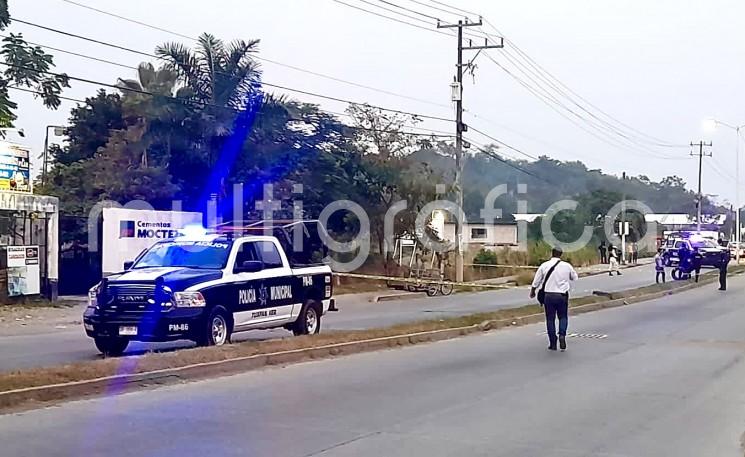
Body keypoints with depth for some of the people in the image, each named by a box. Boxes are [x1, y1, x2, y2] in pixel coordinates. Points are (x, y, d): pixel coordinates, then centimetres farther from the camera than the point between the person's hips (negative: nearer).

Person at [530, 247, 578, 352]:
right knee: (563, 317, 15)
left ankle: (553, 343, 9)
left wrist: (532, 292, 20)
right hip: (562, 295, 0)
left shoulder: (544, 265, -3)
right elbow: (575, 278, 14)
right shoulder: (567, 266, -1)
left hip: (548, 295, 0)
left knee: (550, 319, 8)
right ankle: (562, 334, -11)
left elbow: (536, 281, 4)